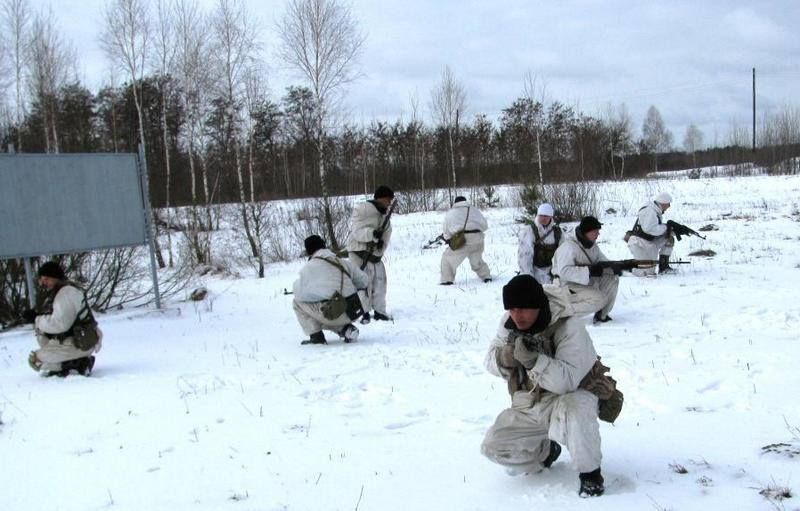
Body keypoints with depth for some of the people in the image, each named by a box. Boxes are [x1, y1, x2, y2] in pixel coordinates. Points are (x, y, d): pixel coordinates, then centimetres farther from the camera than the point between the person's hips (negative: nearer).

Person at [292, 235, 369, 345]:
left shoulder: (309, 267, -2)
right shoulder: (344, 263, 12)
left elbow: (301, 294, -1)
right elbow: (363, 281, 17)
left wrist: (296, 285, 21)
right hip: (353, 312, 6)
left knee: (297, 302, 12)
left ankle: (316, 337, 7)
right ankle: (346, 329, 13)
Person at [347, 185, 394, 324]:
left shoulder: (385, 213, 8)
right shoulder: (362, 210, -14)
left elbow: (387, 233, 7)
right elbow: (356, 231, -21)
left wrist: (382, 242, -15)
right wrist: (372, 234, -37)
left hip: (376, 254, 7)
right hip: (360, 252, -7)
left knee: (380, 281, 8)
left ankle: (379, 311, 20)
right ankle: (364, 313, 2)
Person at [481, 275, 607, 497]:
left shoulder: (569, 327, -26)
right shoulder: (509, 323, -8)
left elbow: (567, 381, -34)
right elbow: (491, 360, -3)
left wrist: (533, 360, -49)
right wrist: (505, 358, -27)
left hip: (572, 396, -5)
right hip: (528, 405, 6)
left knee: (572, 411, -40)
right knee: (493, 447, -7)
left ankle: (590, 473, -13)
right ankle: (545, 451, 22)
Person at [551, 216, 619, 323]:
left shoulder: (592, 245, 7)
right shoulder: (569, 247, -21)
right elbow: (564, 271, -33)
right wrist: (589, 271, -35)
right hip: (567, 288, -9)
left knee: (613, 279, -2)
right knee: (600, 299, -26)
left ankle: (601, 315, 5)